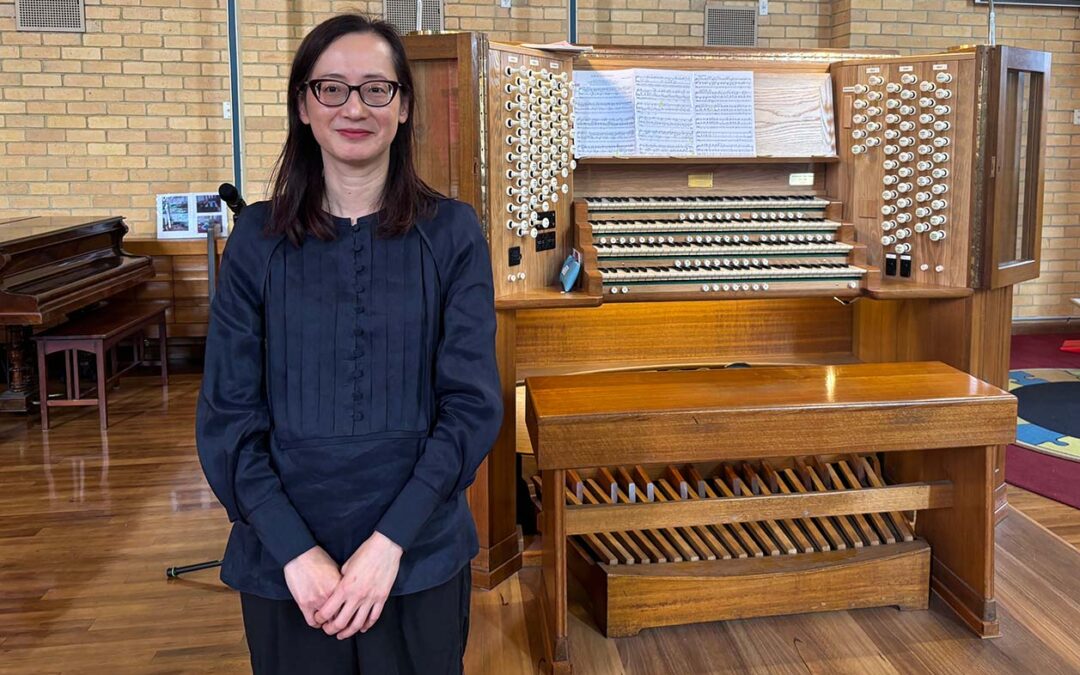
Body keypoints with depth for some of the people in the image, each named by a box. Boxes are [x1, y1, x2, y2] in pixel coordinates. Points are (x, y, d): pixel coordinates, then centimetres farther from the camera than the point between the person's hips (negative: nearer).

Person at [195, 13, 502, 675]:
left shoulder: (451, 233, -4)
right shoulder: (259, 238, -2)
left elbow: (473, 404, -8)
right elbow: (228, 415, -3)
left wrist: (390, 539, -16)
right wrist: (294, 548, -13)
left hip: (419, 557, 0)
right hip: (286, 564, 1)